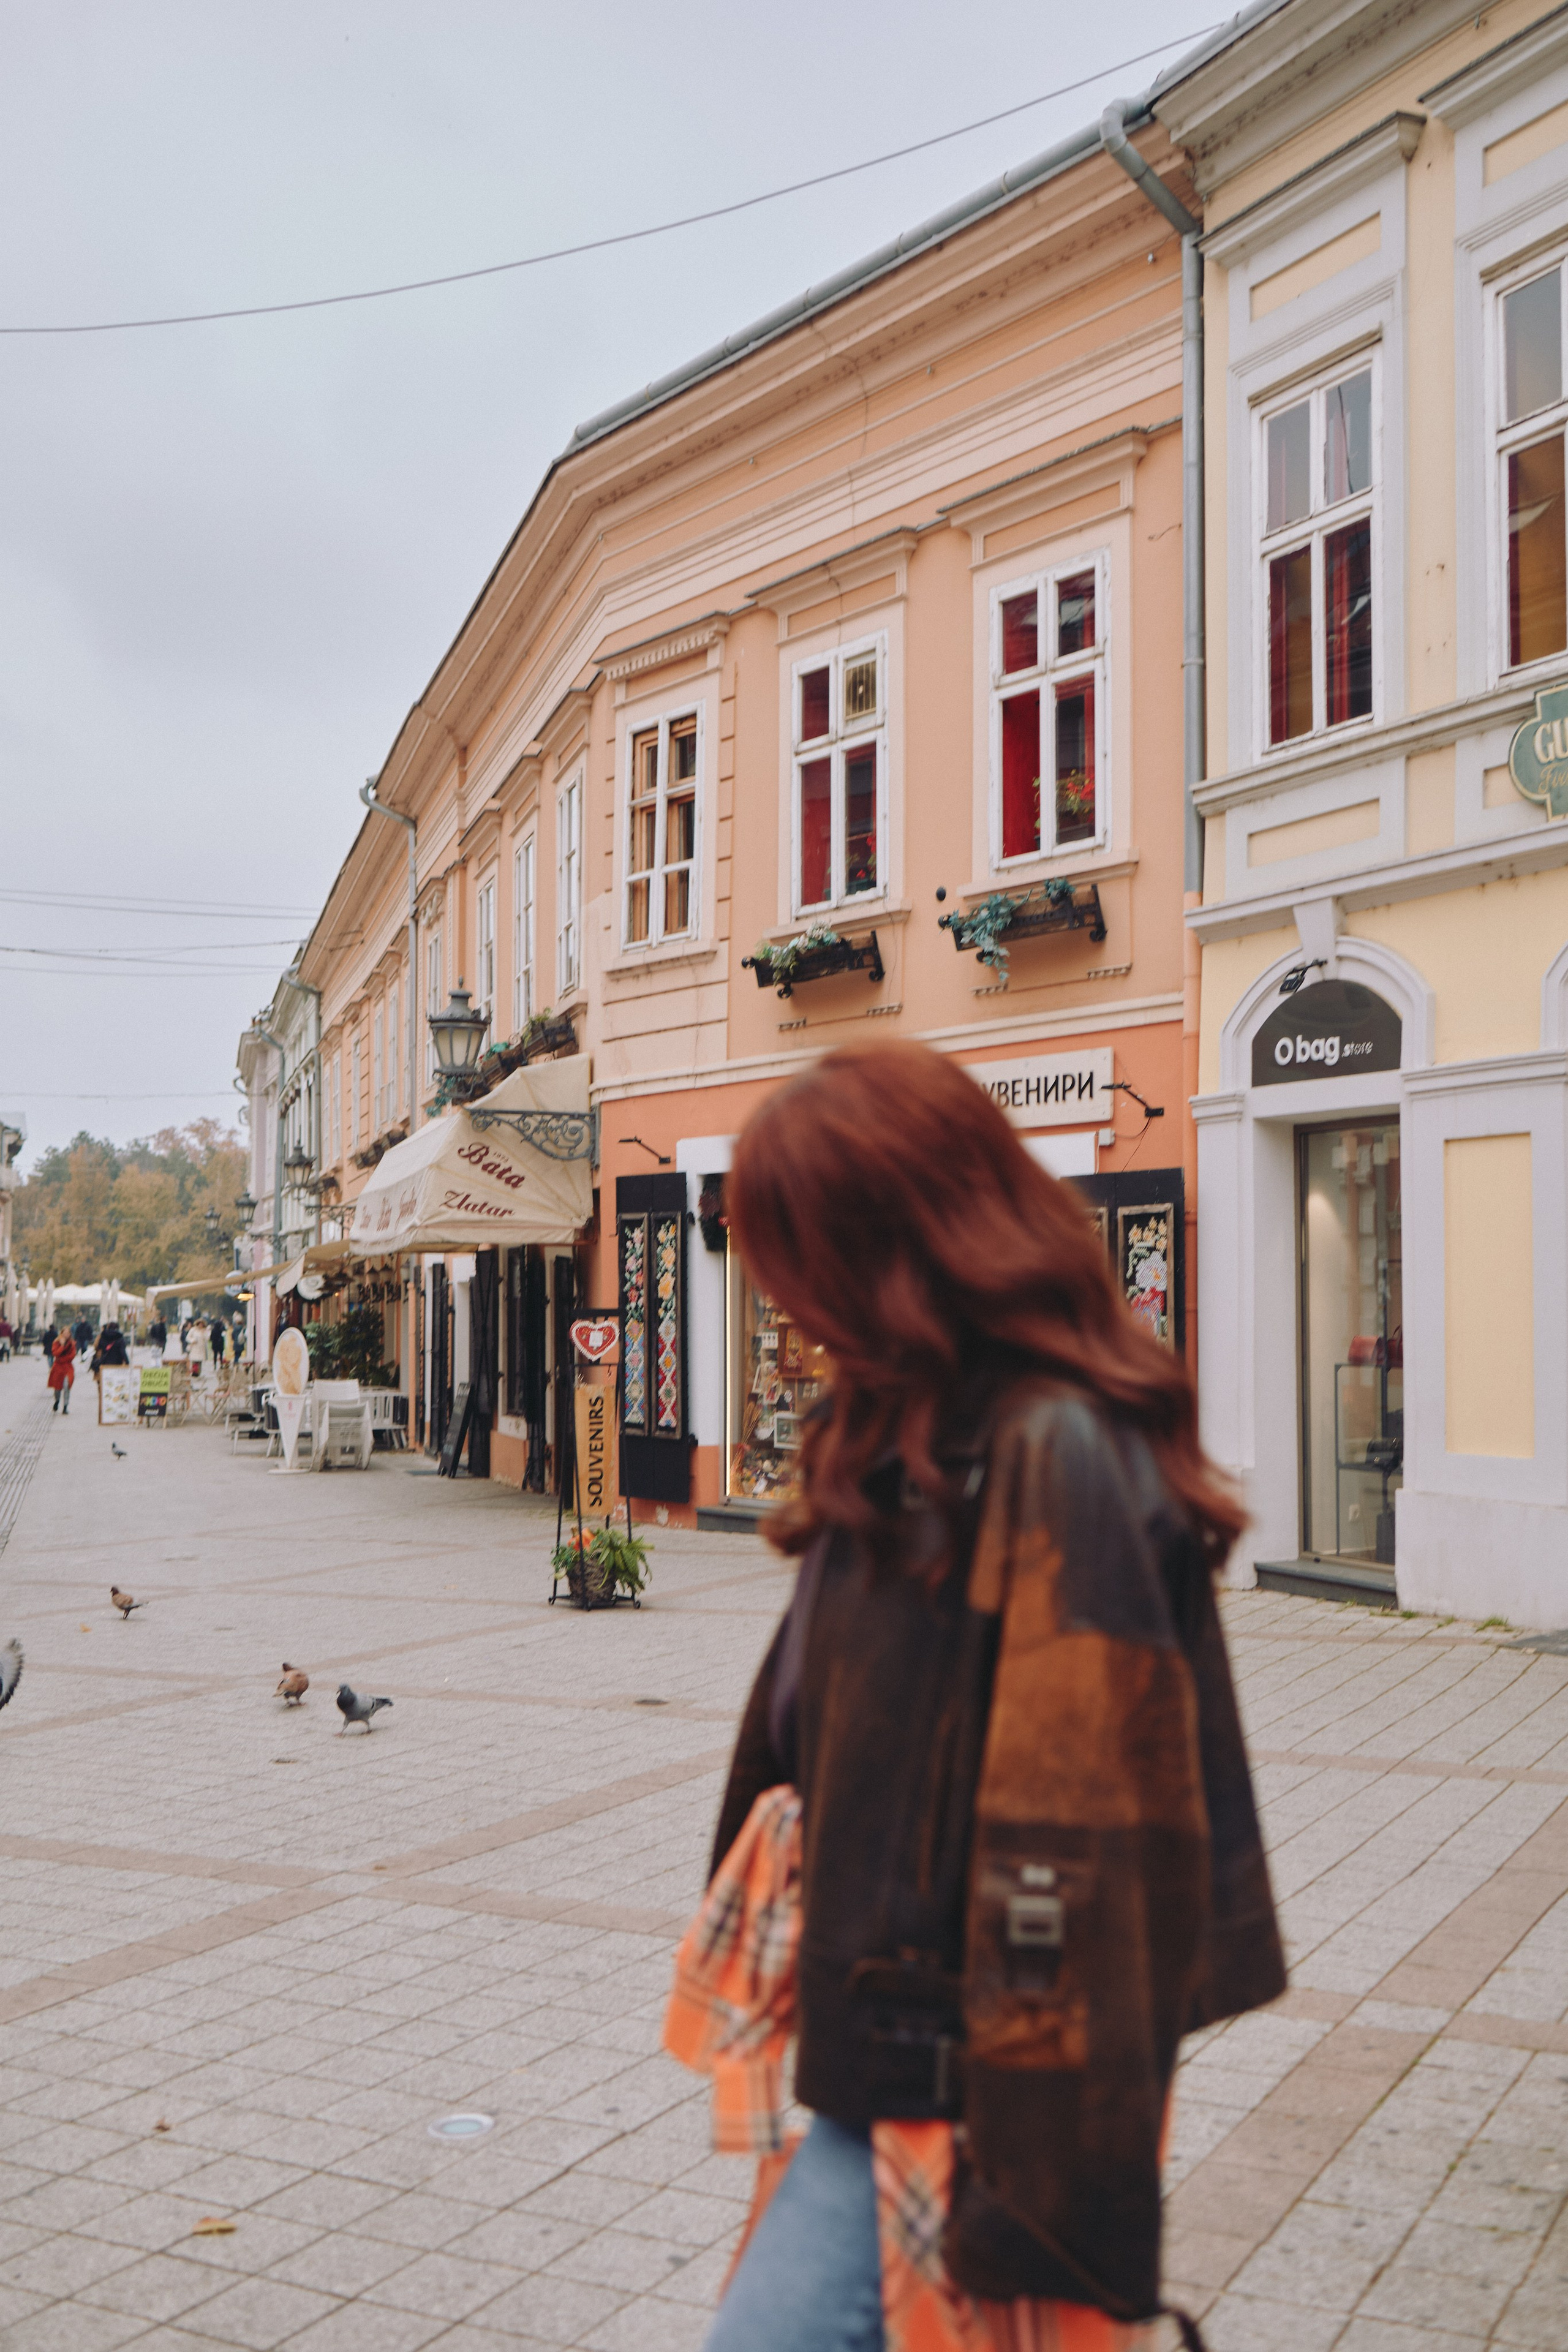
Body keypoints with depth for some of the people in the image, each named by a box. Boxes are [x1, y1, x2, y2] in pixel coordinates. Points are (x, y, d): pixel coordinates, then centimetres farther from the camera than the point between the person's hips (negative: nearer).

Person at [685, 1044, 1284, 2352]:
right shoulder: (917, 1434, 9)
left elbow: (1077, 1834, -23)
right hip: (881, 2037, 9)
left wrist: (1045, 2176, -19)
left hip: (945, 2082, -9)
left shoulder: (1056, 1459, -22)